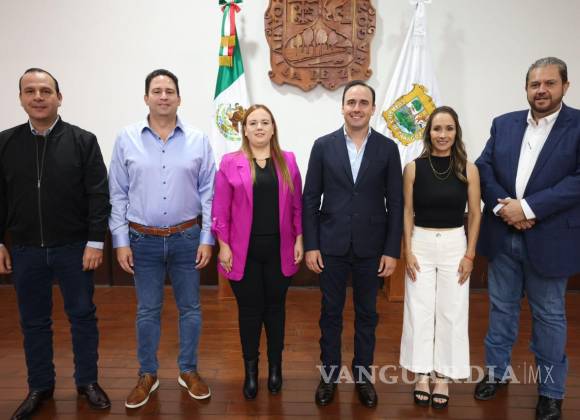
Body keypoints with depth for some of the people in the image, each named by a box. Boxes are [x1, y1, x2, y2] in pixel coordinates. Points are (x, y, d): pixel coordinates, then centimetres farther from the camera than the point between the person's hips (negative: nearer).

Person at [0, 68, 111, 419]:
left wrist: (96, 241, -12)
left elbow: (98, 195, -7)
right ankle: (40, 387, 32)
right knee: (33, 322, 14)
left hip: (74, 248, -2)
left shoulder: (83, 140, -4)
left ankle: (88, 381, 27)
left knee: (83, 316, 9)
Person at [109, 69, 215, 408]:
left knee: (190, 308, 11)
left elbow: (208, 193, -1)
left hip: (187, 237, 0)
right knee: (148, 310, 12)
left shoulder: (198, 140, -2)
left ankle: (189, 370, 31)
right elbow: (118, 195, 1)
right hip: (143, 239, 0)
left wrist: (206, 239, -5)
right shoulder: (127, 139, -1)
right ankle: (148, 374, 31)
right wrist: (121, 241, -3)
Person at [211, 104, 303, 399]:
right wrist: (223, 245, -6)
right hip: (244, 251, -1)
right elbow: (221, 208, -2)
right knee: (249, 310, 9)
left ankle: (275, 367, 31)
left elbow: (297, 205, 6)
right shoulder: (230, 162, -1)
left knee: (275, 307, 13)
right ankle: (250, 370, 27)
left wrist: (299, 239, 2)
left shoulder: (288, 160, 5)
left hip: (279, 249, 2)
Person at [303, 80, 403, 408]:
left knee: (367, 315, 14)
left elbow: (395, 203, 0)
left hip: (371, 247, 1)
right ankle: (330, 375, 30)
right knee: (331, 313, 12)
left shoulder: (388, 148, 0)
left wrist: (392, 250, -4)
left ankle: (363, 375, 32)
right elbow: (310, 199, 0)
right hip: (332, 245, 0)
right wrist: (311, 245, -5)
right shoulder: (323, 146, 0)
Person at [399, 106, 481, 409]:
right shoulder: (414, 167, -3)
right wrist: (408, 251, -5)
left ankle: (443, 376, 24)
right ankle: (422, 374, 23)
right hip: (421, 244, 0)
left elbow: (475, 213, 2)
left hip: (455, 245, 0)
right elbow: (407, 212, 0)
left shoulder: (468, 169, -3)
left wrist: (470, 254, -2)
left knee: (451, 312, 7)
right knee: (419, 311, 7)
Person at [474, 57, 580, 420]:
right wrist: (502, 205, -15)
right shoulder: (504, 124, 6)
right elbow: (483, 168, 1)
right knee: (501, 308, 16)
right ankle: (497, 372, 34)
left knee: (549, 316, 12)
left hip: (549, 239, -3)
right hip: (502, 236, 3)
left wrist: (528, 207, -21)